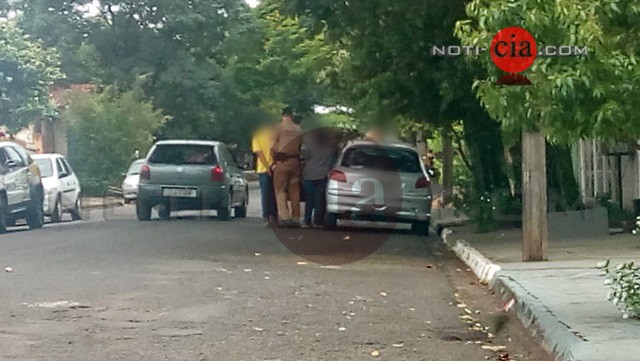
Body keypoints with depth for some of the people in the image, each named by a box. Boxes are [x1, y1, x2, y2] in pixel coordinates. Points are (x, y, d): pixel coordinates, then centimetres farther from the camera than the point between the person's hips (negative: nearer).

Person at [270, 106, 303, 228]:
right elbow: (300, 146, 10)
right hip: (295, 161, 4)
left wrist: (274, 160, 8)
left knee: (280, 190, -1)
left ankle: (284, 217, -12)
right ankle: (295, 218, 8)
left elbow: (273, 146, -5)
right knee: (294, 191, 9)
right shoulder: (298, 129, 9)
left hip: (282, 162, -4)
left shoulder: (280, 126, -5)